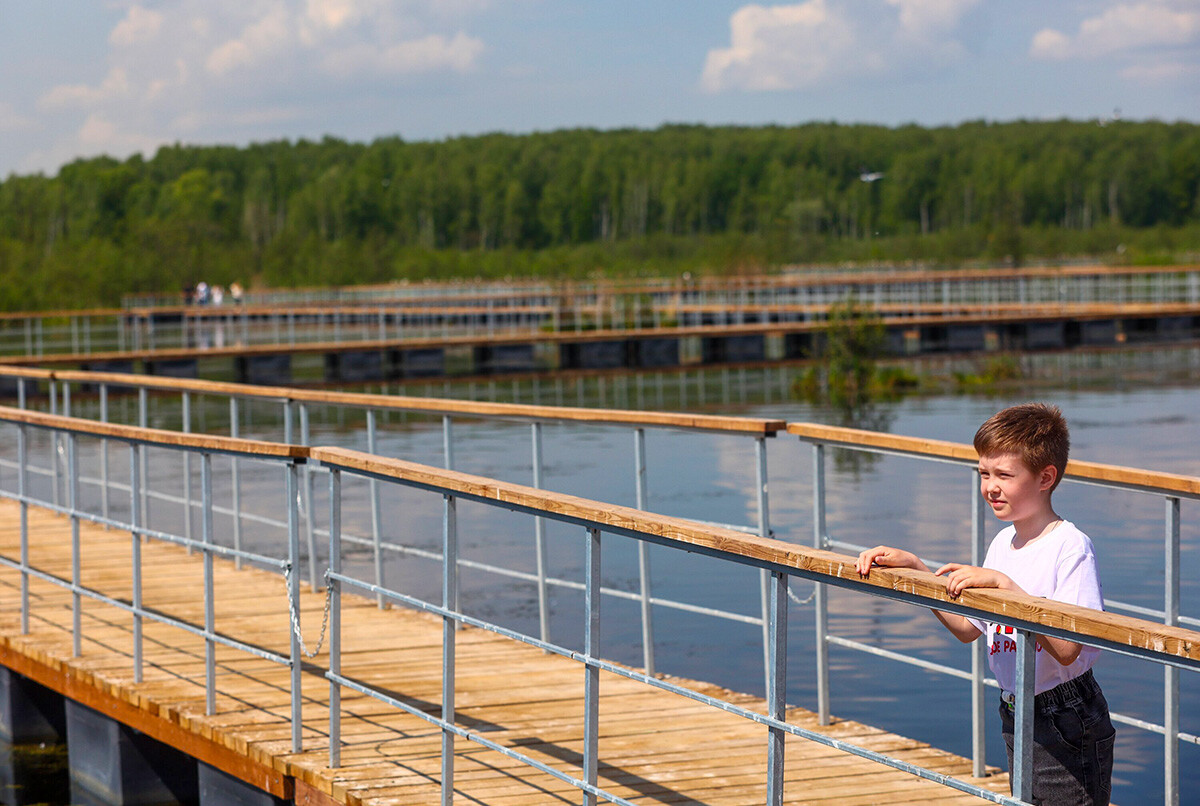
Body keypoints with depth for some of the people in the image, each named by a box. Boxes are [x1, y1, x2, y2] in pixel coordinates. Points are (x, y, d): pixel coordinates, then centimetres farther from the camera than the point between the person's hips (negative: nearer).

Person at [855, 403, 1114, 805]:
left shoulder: (1071, 548, -18)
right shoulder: (1003, 543, 7)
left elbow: (1065, 650, -27)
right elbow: (968, 627, 17)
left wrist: (1003, 583, -29)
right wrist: (913, 567, 9)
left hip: (1066, 727, -8)